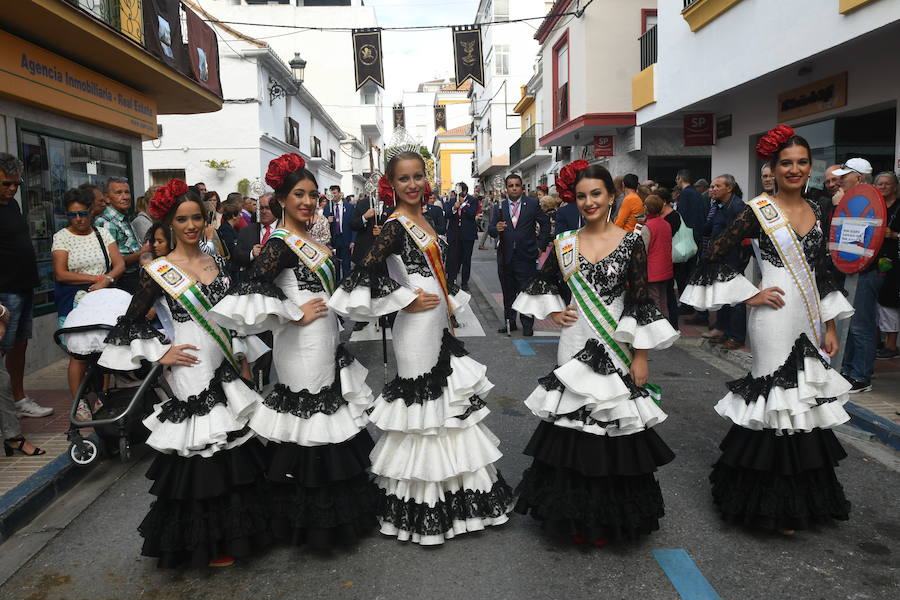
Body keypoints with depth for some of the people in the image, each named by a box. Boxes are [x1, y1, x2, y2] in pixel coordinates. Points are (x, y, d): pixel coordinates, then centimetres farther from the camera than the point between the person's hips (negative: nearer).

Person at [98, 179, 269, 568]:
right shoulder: (160, 271, -8)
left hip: (224, 369, 6)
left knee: (235, 450, 11)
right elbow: (131, 322, -5)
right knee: (199, 459, 2)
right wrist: (161, 353, -9)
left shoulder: (217, 263, 7)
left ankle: (236, 529, 31)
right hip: (190, 376, -5)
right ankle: (205, 543, 21)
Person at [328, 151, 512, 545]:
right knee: (424, 400, -1)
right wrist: (407, 301, -18)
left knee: (447, 403, 16)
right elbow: (367, 272, -24)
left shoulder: (423, 221, 12)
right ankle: (422, 511, 15)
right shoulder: (396, 226, -14)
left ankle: (450, 495, 32)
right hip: (417, 329, -9)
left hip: (439, 325, 9)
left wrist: (449, 305, 14)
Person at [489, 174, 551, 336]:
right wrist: (496, 228, -23)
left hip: (526, 256, -2)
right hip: (505, 256, 2)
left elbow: (545, 223, 8)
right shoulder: (500, 207, 5)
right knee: (508, 291, 10)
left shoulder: (532, 204, 1)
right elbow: (490, 230, 0)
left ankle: (527, 324, 11)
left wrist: (540, 245, 3)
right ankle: (509, 322, 21)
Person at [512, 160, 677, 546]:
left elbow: (641, 303, -6)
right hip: (575, 348, 2)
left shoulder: (630, 242, -4)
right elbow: (542, 283, 19)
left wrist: (641, 356, -8)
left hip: (615, 348, -2)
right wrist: (554, 312, 3)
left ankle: (609, 519, 23)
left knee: (615, 432, 4)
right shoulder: (564, 244, 3)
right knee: (571, 431, 6)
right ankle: (575, 516, 25)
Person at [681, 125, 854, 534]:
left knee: (807, 400, 12)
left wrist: (830, 327, 11)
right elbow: (716, 255, -11)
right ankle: (773, 505, 15)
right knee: (778, 397, -2)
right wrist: (749, 296, -11)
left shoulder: (815, 212, 12)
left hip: (809, 321, 6)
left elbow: (824, 275, 14)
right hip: (775, 319, -6)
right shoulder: (759, 210, -7)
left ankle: (805, 497, 28)